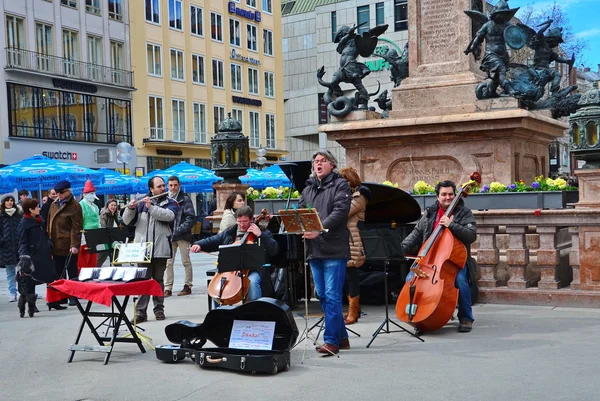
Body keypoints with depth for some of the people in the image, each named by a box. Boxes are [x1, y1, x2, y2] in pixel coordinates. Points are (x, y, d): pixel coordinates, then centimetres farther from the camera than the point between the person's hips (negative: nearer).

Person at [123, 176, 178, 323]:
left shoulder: (170, 203, 7)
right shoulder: (141, 203, 11)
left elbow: (169, 215, -16)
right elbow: (127, 221, 6)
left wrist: (151, 207, -22)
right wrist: (130, 208, -13)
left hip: (161, 249, -1)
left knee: (158, 280, 8)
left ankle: (159, 309, 16)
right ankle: (140, 311, -3)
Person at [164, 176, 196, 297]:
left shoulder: (185, 199, -1)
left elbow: (191, 218, -7)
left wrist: (179, 230, -17)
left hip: (183, 236, -3)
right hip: (169, 236, 3)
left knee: (186, 262, 5)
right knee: (168, 263, 3)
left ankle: (188, 286, 14)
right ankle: (168, 288, 7)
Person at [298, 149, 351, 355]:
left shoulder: (340, 185, 0)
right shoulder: (308, 188, 19)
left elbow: (340, 211, -14)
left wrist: (320, 229, -26)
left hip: (334, 249, -7)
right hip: (314, 249, 7)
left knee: (332, 296, -8)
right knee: (322, 296, 11)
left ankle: (331, 340, -3)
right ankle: (341, 337, 22)